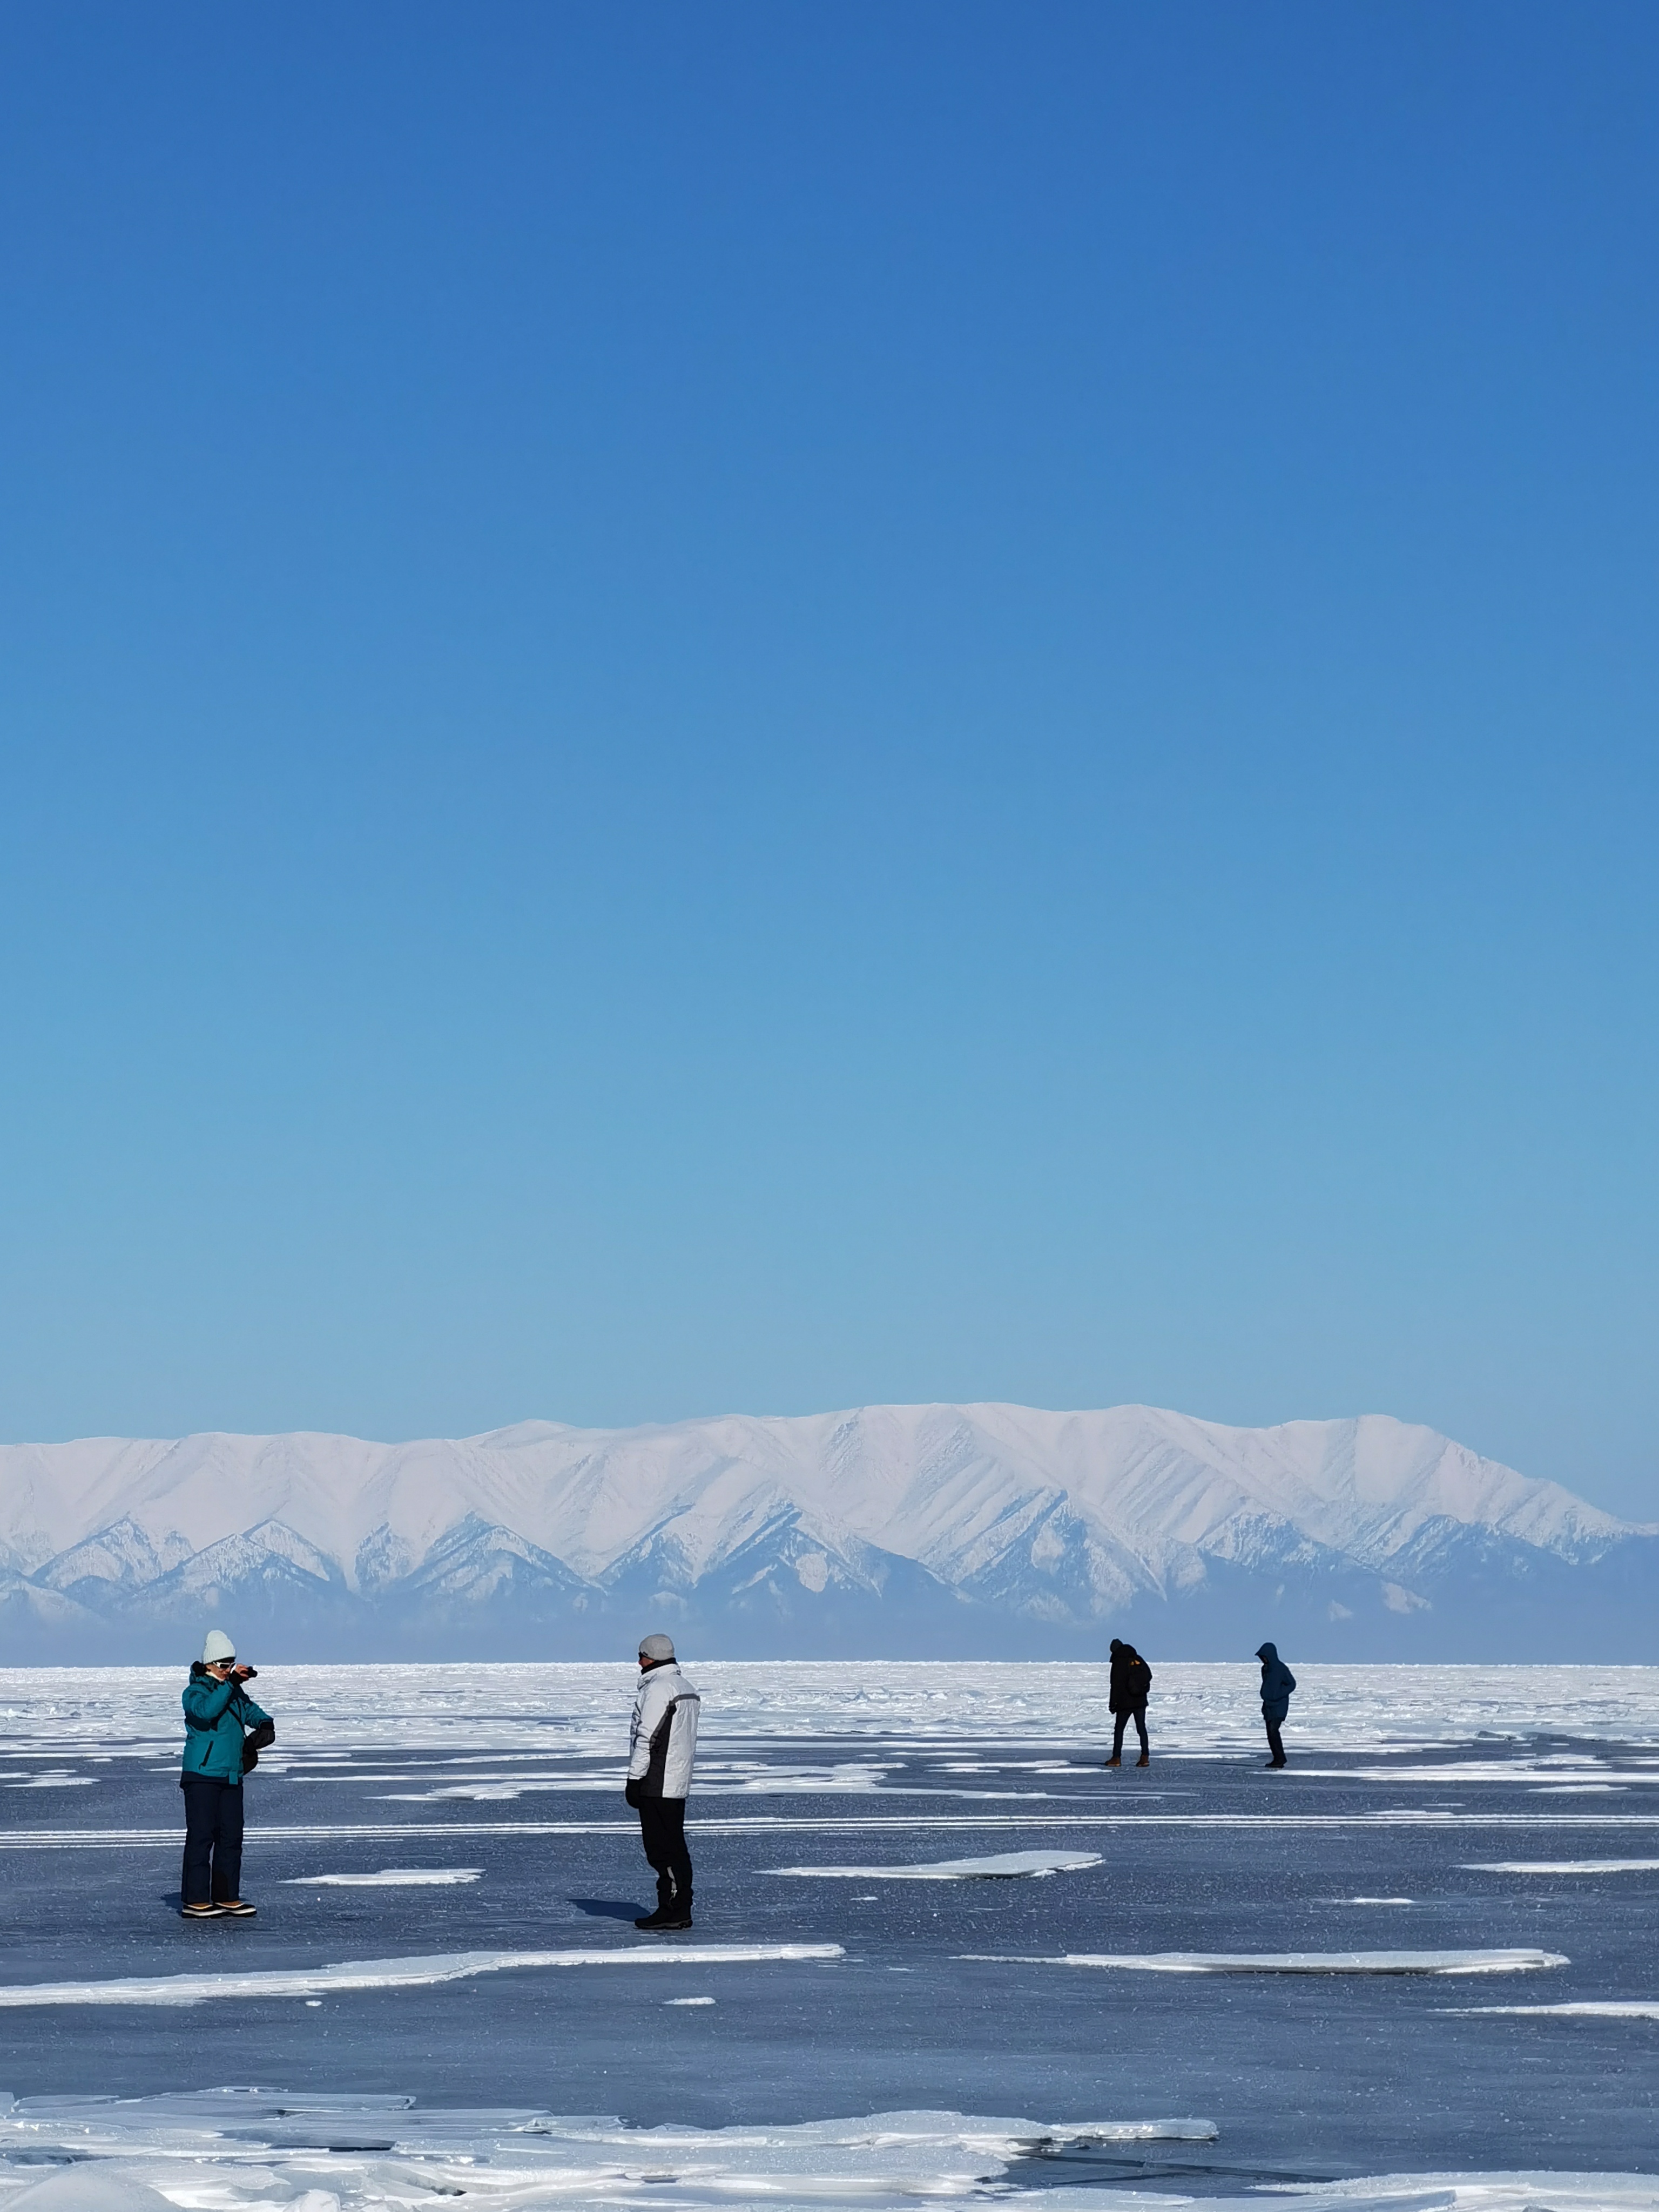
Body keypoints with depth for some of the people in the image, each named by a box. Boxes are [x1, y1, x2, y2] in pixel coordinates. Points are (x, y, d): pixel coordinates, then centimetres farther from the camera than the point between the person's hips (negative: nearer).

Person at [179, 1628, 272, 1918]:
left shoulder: (235, 1692, 15)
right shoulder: (195, 1692, -8)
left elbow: (251, 1711, 17)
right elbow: (207, 1710, -27)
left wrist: (265, 1723, -6)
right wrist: (230, 1683, -31)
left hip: (232, 1775, 7)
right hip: (202, 1775, -7)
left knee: (231, 1837, 8)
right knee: (201, 1836, -8)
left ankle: (227, 1897, 14)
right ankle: (195, 1901, -6)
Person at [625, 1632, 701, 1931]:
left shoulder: (658, 1689, -14)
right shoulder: (685, 1688, 18)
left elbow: (647, 1738, -18)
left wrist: (634, 1779, -15)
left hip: (657, 1783, -10)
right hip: (678, 1783, 10)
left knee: (662, 1848, -8)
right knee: (675, 1847, 11)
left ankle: (672, 1911, -10)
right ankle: (680, 1910, 12)